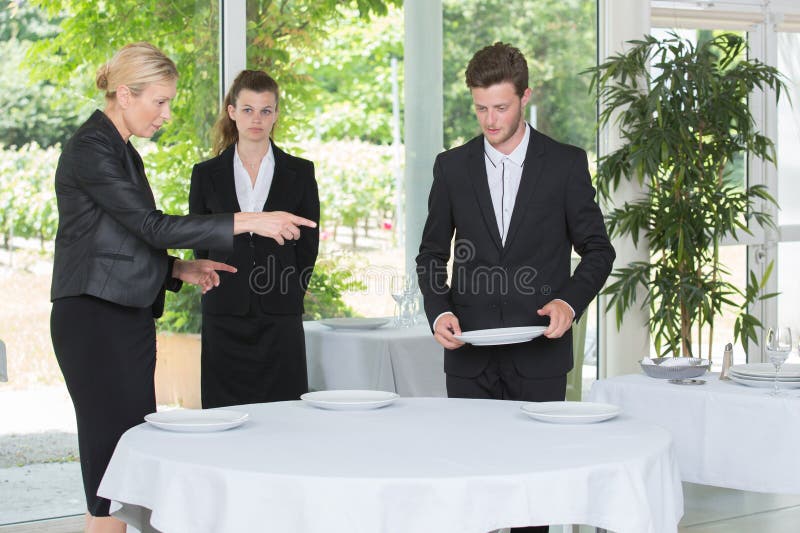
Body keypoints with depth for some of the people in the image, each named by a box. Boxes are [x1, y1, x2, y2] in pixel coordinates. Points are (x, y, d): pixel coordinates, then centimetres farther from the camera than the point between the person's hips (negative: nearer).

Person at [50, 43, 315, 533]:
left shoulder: (122, 151, 18)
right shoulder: (90, 150, -12)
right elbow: (153, 225, -20)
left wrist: (179, 269, 8)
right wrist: (248, 222, -20)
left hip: (129, 318, 9)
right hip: (95, 320, -9)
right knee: (113, 453, -9)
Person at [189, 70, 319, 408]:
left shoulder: (299, 173, 6)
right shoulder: (206, 174, 7)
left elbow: (308, 244, 9)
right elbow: (200, 244, 11)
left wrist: (288, 295, 6)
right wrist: (227, 294, 7)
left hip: (280, 318, 0)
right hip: (224, 319, 1)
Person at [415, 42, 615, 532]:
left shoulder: (566, 163, 1)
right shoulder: (453, 167, 6)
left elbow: (597, 249, 4)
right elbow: (432, 253, 10)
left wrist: (570, 301, -13)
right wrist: (439, 312, -7)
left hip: (540, 350, -1)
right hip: (470, 352, 2)